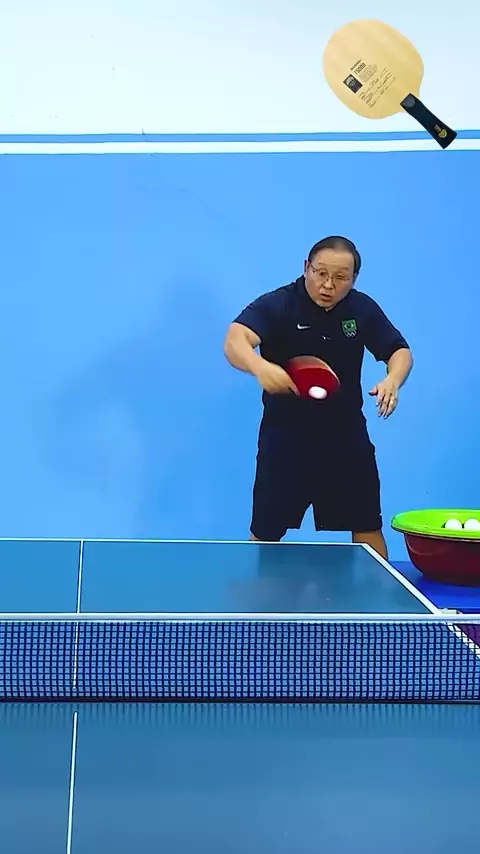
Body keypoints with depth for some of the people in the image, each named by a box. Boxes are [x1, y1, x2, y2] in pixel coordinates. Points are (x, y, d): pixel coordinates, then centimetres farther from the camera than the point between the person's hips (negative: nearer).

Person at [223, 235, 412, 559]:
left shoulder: (363, 309, 0)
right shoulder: (276, 305, -15)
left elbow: (399, 351, 5)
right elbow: (235, 341, -30)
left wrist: (392, 379, -19)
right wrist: (260, 367, -53)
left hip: (347, 435, 3)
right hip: (286, 435, -3)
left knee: (367, 527, 10)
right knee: (266, 533, 4)